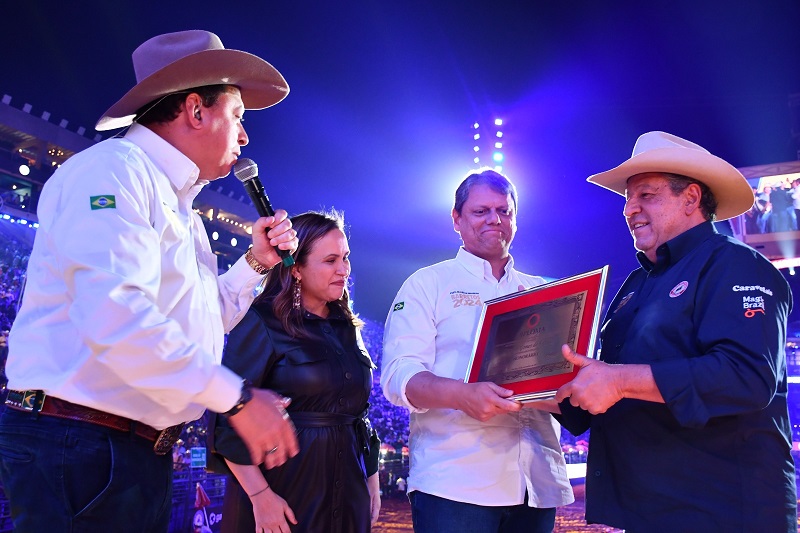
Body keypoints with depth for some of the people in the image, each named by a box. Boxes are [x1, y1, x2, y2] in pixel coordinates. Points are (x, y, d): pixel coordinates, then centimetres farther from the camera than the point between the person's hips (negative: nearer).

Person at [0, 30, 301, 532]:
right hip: (78, 443, -9)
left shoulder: (182, 209, 18)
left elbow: (204, 322, 24)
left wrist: (257, 262, 11)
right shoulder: (113, 168, -13)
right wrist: (238, 397, -26)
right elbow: (115, 313, -29)